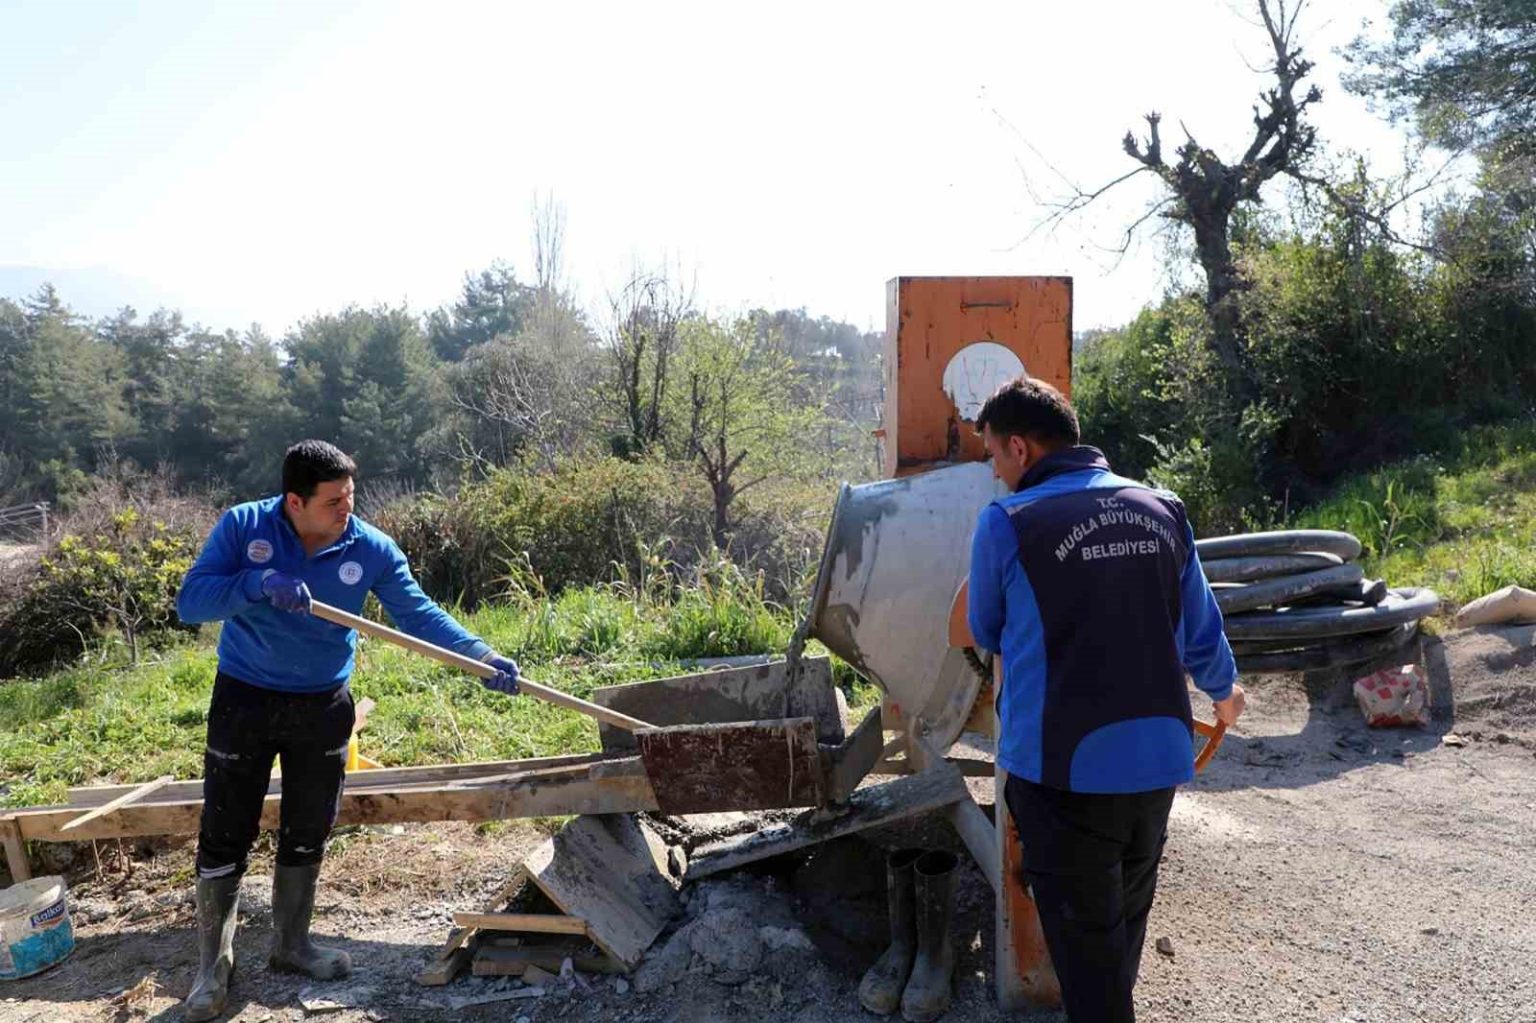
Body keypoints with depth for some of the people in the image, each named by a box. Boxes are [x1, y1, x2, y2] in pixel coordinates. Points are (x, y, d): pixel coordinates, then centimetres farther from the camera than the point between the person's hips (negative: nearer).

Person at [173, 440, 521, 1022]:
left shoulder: (371, 549, -12)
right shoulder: (243, 527, -14)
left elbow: (417, 614, -12)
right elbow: (190, 602, -18)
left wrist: (481, 655, -24)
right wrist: (258, 583, -35)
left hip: (323, 707, 2)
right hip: (244, 700, -2)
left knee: (306, 835, 14)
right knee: (225, 838, 3)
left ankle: (290, 944, 34)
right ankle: (214, 967, 20)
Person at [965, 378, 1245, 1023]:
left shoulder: (1006, 523, -12)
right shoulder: (1162, 510, 2)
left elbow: (986, 634, 3)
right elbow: (1200, 631, 10)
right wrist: (1224, 690, 31)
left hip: (1065, 768, -5)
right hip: (1157, 758, 6)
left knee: (1086, 936, 9)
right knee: (1126, 922, 24)